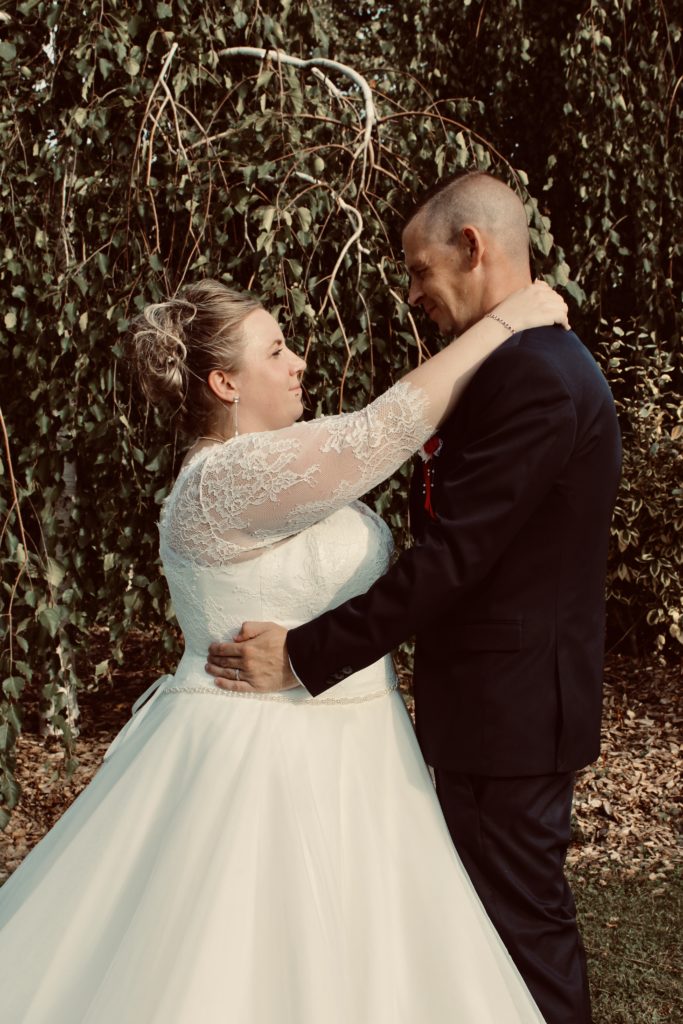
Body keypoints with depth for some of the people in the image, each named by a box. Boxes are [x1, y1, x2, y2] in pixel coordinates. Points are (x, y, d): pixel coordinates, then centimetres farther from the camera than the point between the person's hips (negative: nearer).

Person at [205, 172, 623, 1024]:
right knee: (525, 912, 20)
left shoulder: (531, 378, -21)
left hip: (509, 707, -10)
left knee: (521, 919, 4)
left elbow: (450, 558, -25)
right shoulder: (544, 362, 11)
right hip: (514, 698, 10)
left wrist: (304, 656, -21)